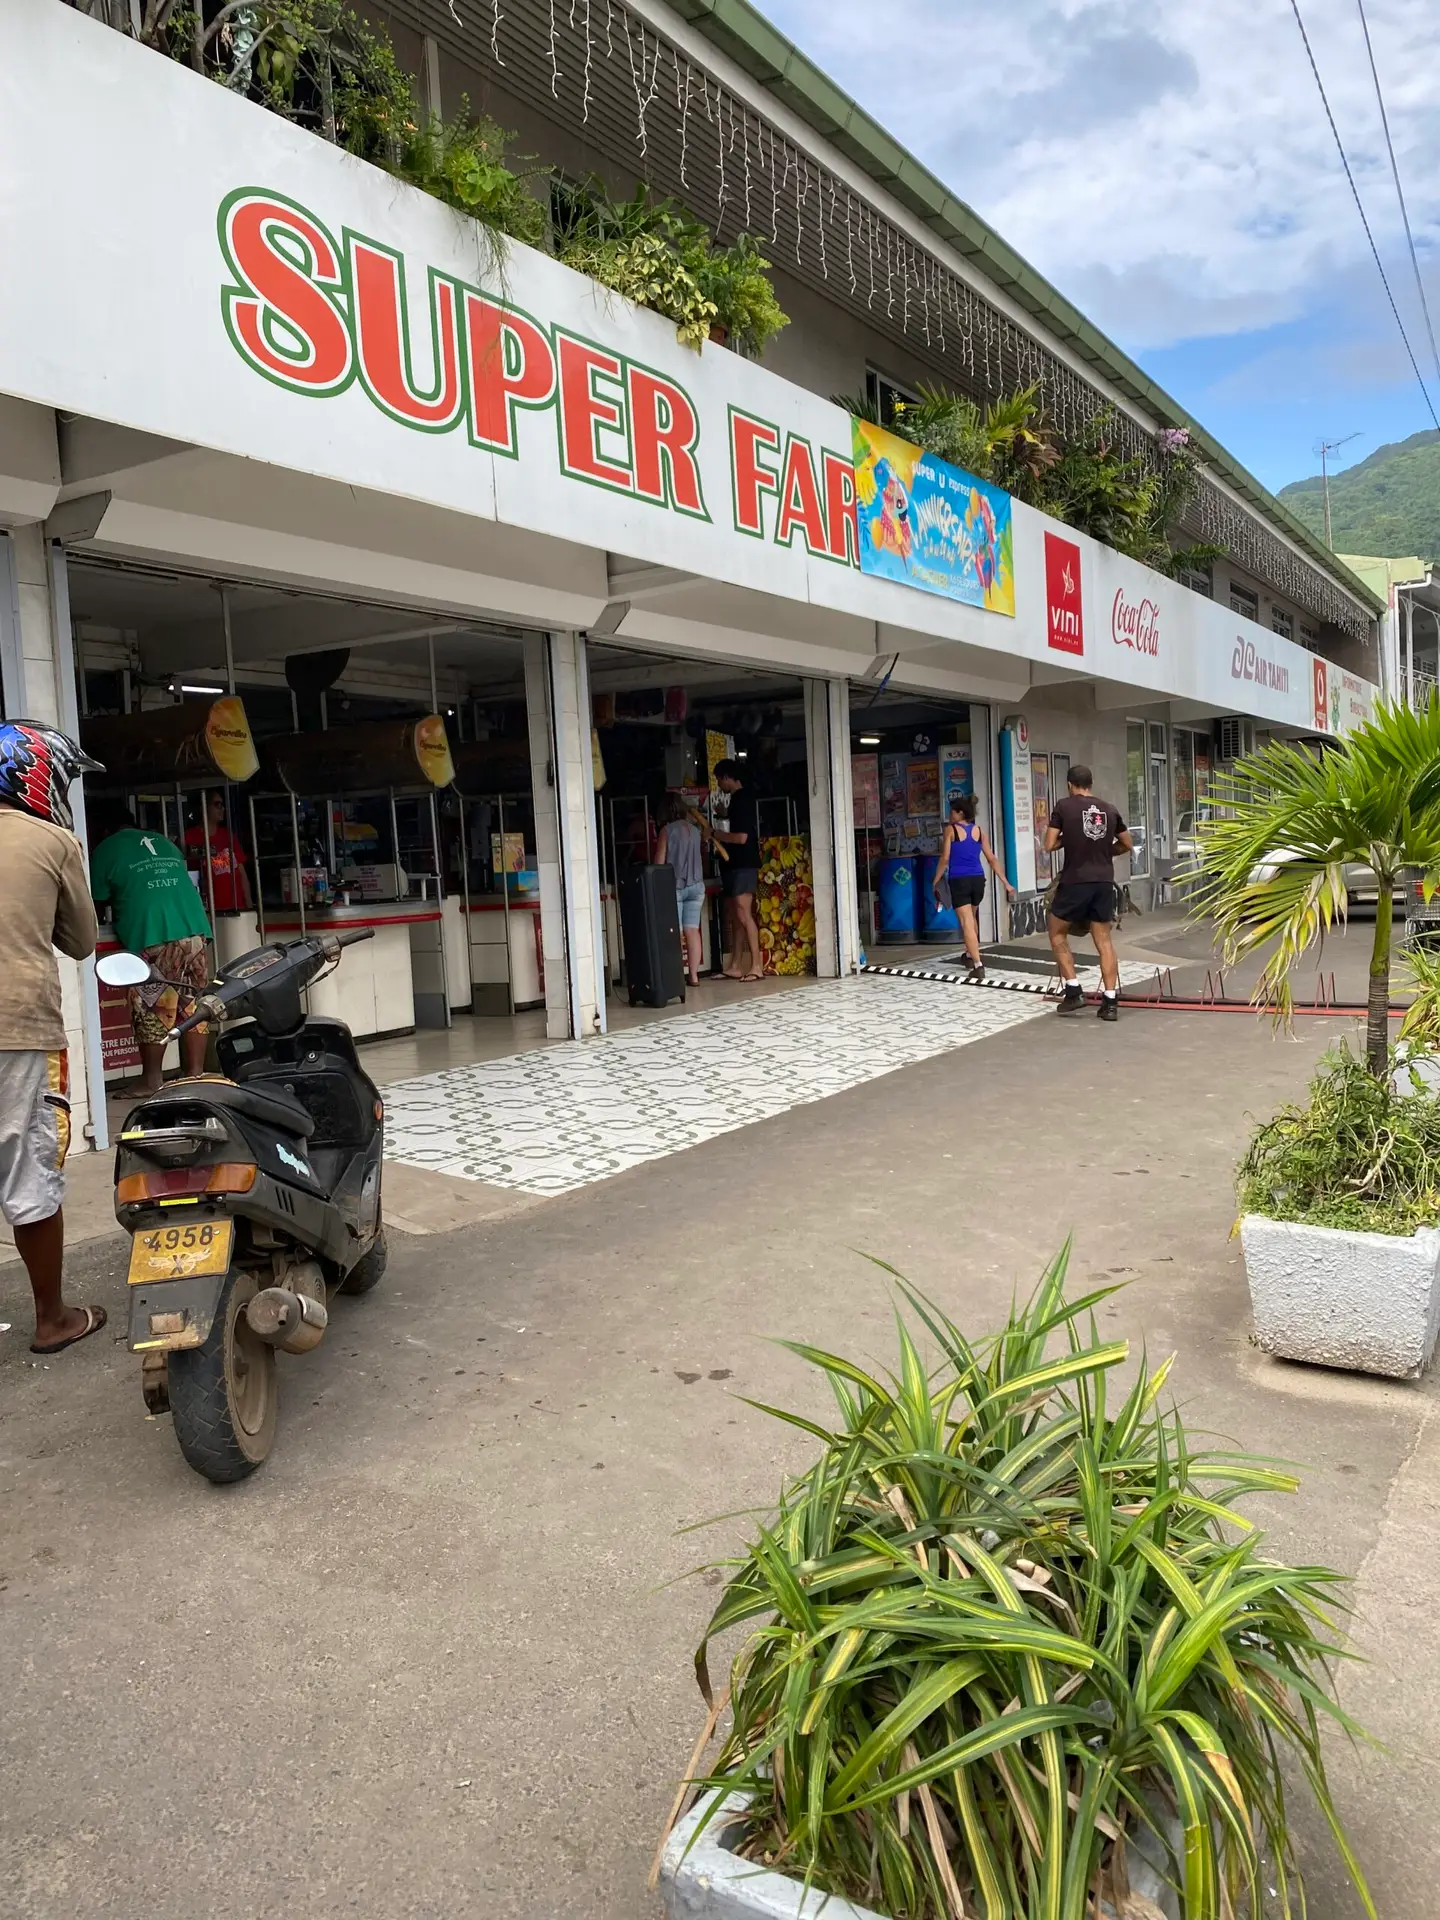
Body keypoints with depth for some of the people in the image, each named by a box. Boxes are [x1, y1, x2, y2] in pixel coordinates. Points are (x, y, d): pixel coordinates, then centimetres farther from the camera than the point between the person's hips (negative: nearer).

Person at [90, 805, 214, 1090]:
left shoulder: (105, 850, 10)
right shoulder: (166, 843, 26)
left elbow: (98, 901, 13)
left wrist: (118, 916, 36)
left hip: (150, 936, -5)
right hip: (193, 927, 5)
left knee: (152, 1012, 1)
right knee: (193, 1006, 7)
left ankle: (152, 1080, 6)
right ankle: (195, 1075, 9)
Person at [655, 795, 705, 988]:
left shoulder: (667, 830, -7)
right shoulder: (694, 830, 8)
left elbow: (659, 862, -5)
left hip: (675, 886, -4)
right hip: (696, 885, 4)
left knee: (676, 933, -3)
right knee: (692, 930, 3)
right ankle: (693, 975, 3)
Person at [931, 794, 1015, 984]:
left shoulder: (951, 830, -2)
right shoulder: (980, 831, 9)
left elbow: (945, 858, -7)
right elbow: (992, 859, 8)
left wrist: (936, 881, 0)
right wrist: (1005, 882, 11)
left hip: (959, 881, -5)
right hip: (977, 880, 5)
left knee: (966, 923, -9)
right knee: (972, 918, 28)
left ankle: (978, 966, -20)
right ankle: (972, 955, 42)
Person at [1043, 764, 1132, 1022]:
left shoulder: (1064, 806, -3)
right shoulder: (1110, 810, 9)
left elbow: (1049, 846, -6)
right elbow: (1126, 845, 18)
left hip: (1075, 881, -4)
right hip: (1104, 882, 4)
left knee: (1057, 934, 14)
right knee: (1104, 940, 8)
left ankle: (1073, 991, 7)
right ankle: (1110, 1001, 5)